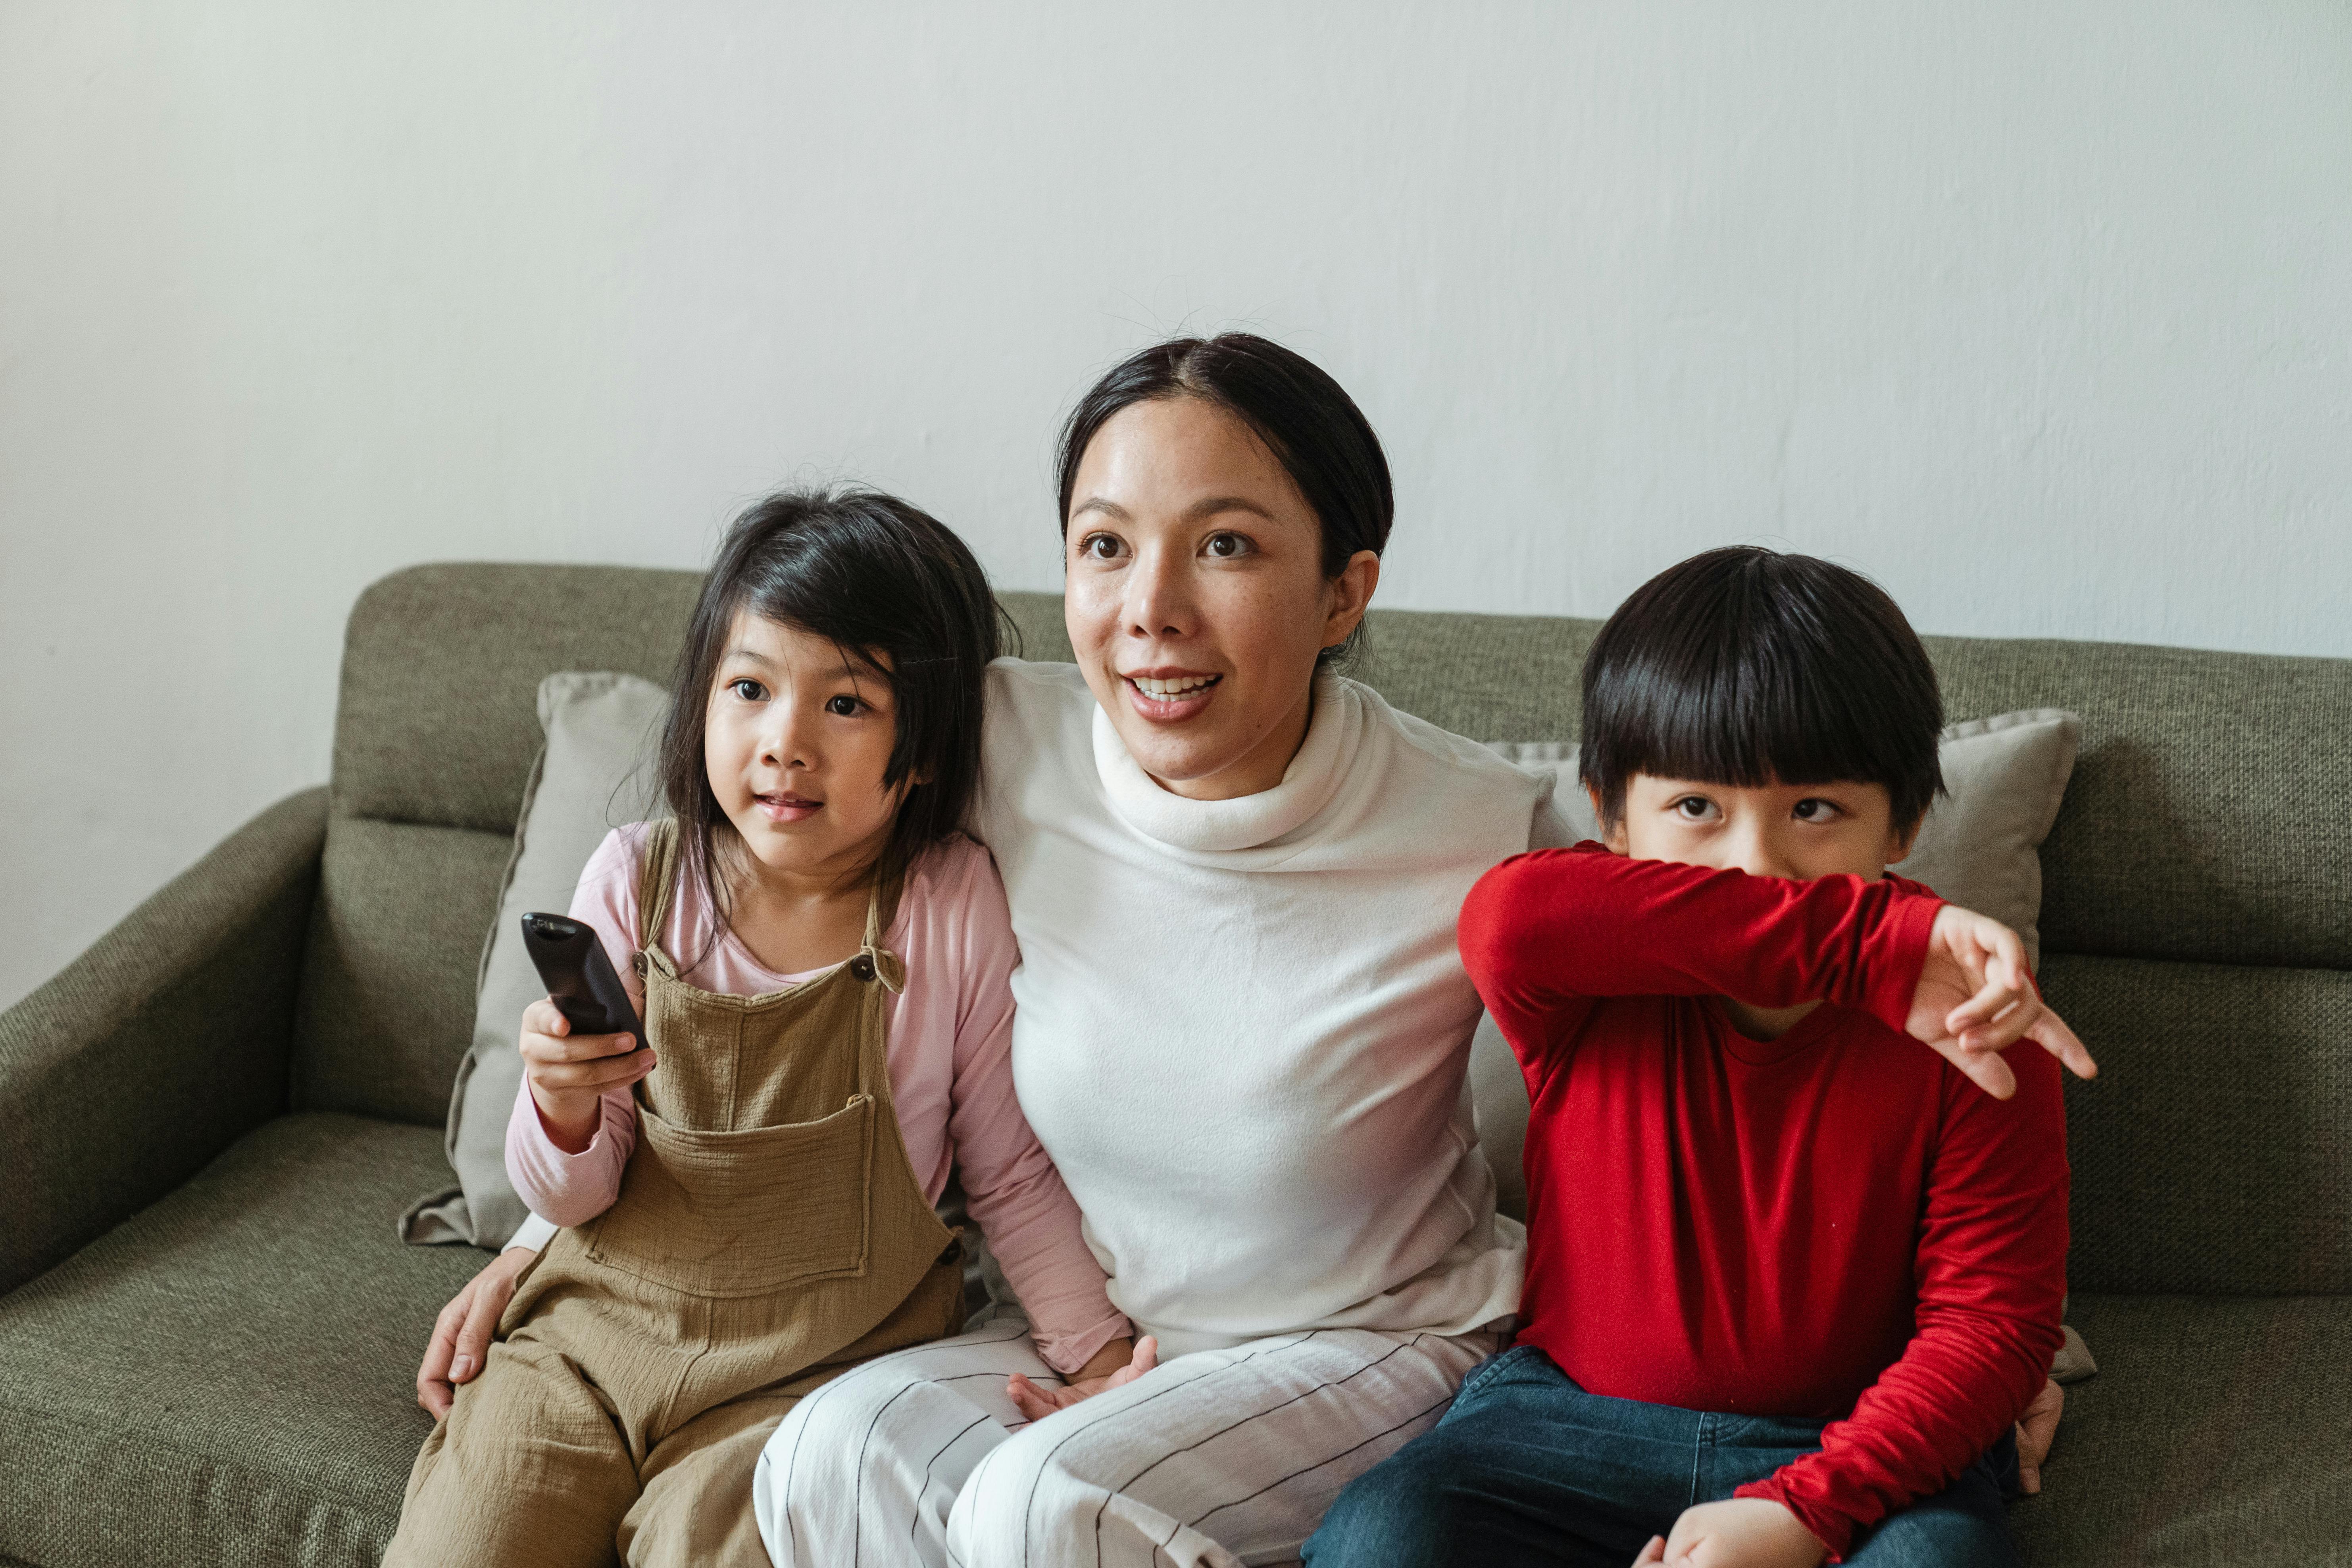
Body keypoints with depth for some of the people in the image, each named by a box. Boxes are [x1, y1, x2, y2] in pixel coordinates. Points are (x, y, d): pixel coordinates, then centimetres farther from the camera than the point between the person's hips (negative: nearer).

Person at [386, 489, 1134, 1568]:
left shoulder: (959, 910, -11)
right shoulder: (636, 882, -6)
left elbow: (1010, 1172, 2)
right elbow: (571, 1199, -1)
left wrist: (1096, 1350, -7)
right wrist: (563, 1106, -22)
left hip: (824, 1362, -2)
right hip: (603, 1326, 2)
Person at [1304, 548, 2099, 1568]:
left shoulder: (1969, 1034, -9)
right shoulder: (1591, 988, -10)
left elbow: (1994, 1317, -8)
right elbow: (1511, 915, -36)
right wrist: (1876, 942, -40)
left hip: (1856, 1446, 0)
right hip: (1574, 1421, 1)